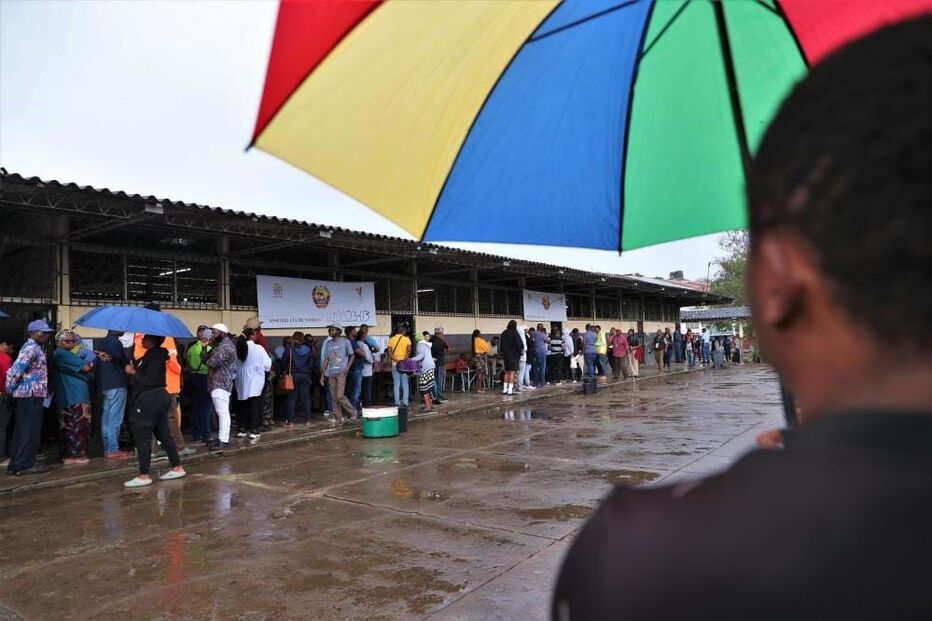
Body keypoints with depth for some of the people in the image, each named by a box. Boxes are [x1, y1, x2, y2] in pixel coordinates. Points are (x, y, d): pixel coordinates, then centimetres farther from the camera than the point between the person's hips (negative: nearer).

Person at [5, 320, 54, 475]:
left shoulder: (32, 347, 17)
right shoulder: (31, 348, -15)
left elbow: (16, 369, 21)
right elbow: (15, 370, -22)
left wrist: (12, 390, 19)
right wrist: (10, 389, -10)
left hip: (27, 395, 10)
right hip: (30, 395, -10)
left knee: (22, 430, 12)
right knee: (29, 430, -6)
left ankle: (16, 464, 17)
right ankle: (24, 464, -3)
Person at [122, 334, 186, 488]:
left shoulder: (154, 356, -17)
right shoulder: (156, 354, 11)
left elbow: (150, 380, -21)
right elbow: (146, 373, 15)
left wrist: (133, 372, -10)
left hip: (149, 400, -10)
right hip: (159, 397, 10)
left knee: (142, 437, -2)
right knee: (163, 433, 13)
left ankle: (143, 476, 3)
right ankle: (177, 468, 18)